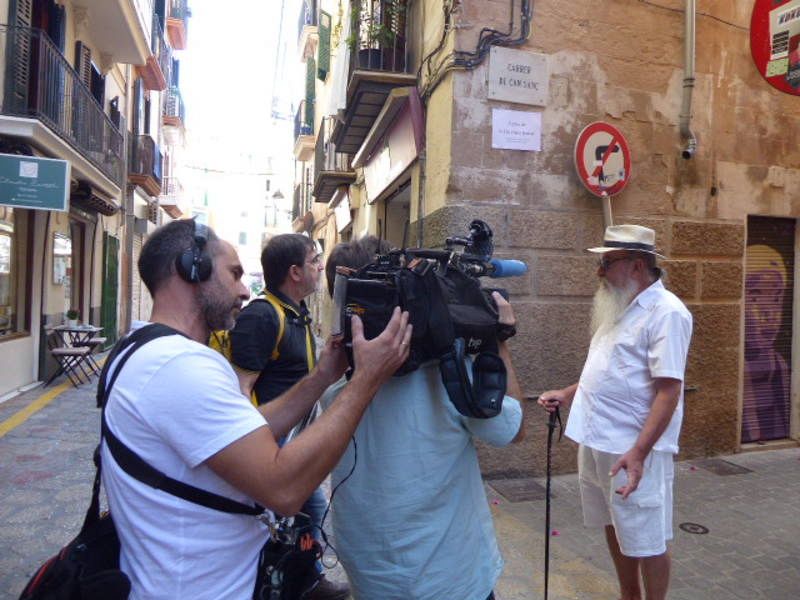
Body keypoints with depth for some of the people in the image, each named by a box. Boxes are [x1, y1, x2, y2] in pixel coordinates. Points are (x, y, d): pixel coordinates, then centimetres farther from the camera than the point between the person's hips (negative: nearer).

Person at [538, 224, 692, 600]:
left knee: (645, 541, 7)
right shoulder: (620, 307, 11)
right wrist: (568, 395, 15)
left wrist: (638, 453, -27)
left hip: (631, 450, -9)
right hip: (595, 441, 9)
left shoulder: (665, 311, -15)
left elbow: (668, 391, -21)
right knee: (615, 528, 22)